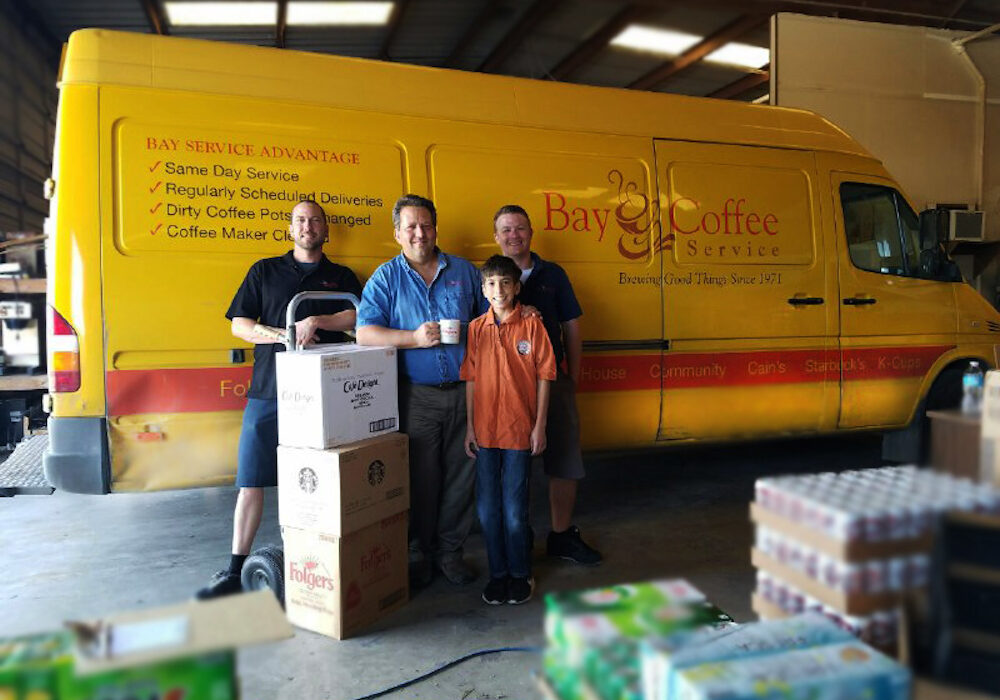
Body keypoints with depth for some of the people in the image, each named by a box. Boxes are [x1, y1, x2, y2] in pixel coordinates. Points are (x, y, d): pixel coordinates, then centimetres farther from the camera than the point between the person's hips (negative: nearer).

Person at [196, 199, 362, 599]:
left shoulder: (341, 277, 17)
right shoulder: (265, 271, 16)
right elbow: (239, 325, 9)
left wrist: (316, 321, -11)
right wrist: (284, 336, -7)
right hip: (268, 390, 1)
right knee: (251, 481, 1)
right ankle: (235, 571, 10)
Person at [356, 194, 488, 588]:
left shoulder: (464, 272, 10)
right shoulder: (385, 278, 3)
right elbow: (365, 333, -8)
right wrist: (414, 338, -18)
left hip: (464, 392, 2)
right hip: (416, 396, -2)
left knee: (460, 475, 7)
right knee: (420, 478, 3)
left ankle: (450, 551, 22)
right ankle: (419, 553, 20)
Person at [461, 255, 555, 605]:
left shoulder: (532, 325, -4)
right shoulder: (476, 329, 3)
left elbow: (543, 376, -3)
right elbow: (471, 379, 7)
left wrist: (539, 426, -5)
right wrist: (470, 426, 5)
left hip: (519, 431, -3)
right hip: (485, 432, 3)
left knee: (515, 511, 4)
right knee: (487, 510, 10)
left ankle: (520, 574, 25)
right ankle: (497, 573, 29)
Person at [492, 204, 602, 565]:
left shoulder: (553, 274, 9)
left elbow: (571, 328, 11)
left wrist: (573, 377, 8)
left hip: (552, 380, 3)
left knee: (565, 460, 8)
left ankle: (562, 534, 24)